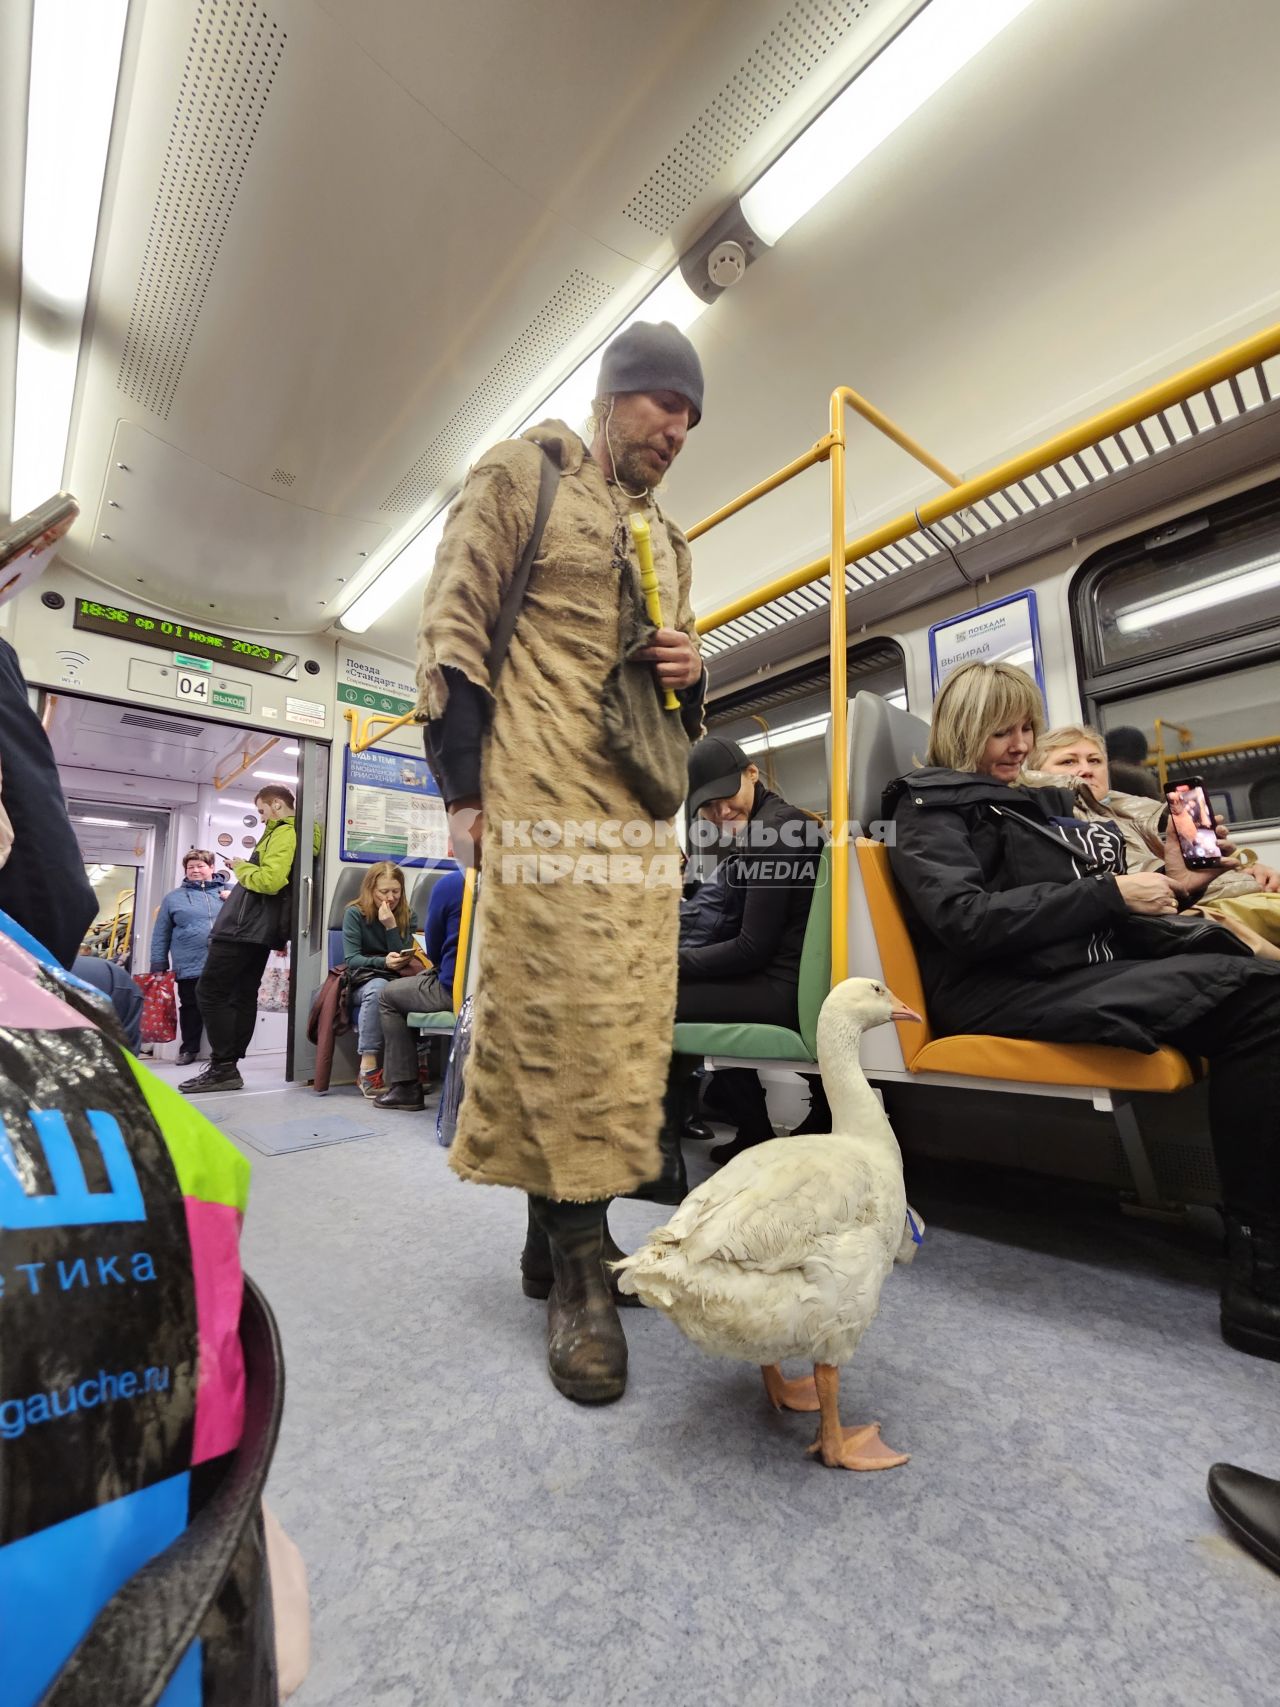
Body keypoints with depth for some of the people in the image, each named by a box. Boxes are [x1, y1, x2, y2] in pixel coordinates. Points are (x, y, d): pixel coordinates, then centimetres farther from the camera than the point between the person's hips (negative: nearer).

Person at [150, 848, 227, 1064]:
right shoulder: (173, 897, 11)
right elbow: (161, 935, 11)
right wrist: (159, 966, 7)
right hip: (189, 967, 0)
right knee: (191, 1008, 9)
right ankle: (189, 1048, 24)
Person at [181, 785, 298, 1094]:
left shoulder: (283, 833, -12)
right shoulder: (285, 832, 20)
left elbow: (270, 880, -25)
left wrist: (242, 868, -8)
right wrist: (237, 893, 16)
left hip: (245, 928, -10)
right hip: (258, 929, 10)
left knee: (210, 992, -7)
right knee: (242, 996, 9)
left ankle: (223, 1067, -7)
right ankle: (228, 1068, 13)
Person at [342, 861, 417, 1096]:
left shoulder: (407, 917, 6)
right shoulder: (354, 914, 0)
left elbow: (403, 960, -3)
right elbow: (351, 958, -8)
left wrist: (391, 925, -14)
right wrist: (383, 962, -26)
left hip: (395, 981, 2)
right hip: (362, 982, -2)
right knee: (378, 987, -38)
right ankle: (368, 1066, -38)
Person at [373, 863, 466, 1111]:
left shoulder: (448, 883, -10)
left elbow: (433, 952, 0)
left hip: (456, 990, -6)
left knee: (388, 996, 20)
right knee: (422, 979, 32)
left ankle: (405, 1086, 19)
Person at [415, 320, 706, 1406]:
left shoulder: (669, 540, 29)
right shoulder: (521, 475, 10)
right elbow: (453, 626, 0)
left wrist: (690, 673, 7)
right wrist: (463, 784, -10)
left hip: (643, 808, 7)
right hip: (544, 796, -7)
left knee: (627, 1021, 4)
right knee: (562, 1012, -11)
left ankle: (561, 1226, 20)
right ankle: (577, 1269, 3)